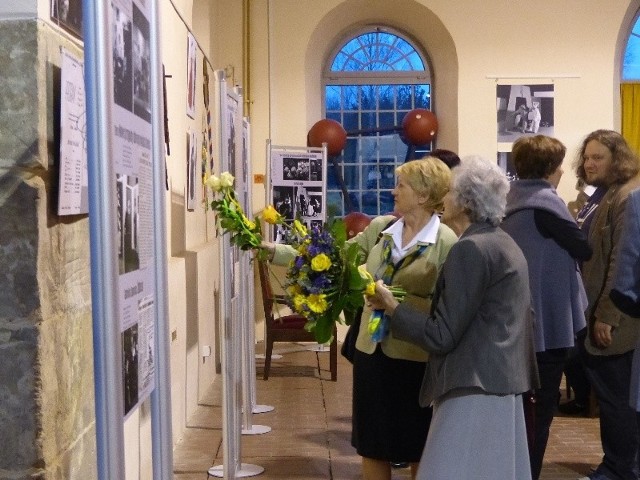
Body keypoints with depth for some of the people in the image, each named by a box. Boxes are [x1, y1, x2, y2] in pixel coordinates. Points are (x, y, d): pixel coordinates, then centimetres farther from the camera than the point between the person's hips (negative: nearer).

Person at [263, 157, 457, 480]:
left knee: (417, 450, 10)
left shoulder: (446, 243, -12)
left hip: (416, 358, -5)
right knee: (372, 445, 15)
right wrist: (274, 251, 2)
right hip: (371, 350, 6)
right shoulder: (380, 227, 5)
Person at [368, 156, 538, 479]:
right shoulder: (505, 244, 13)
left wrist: (392, 306, -8)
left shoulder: (470, 249, -16)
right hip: (500, 381, 10)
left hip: (475, 386, -10)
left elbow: (441, 335, -18)